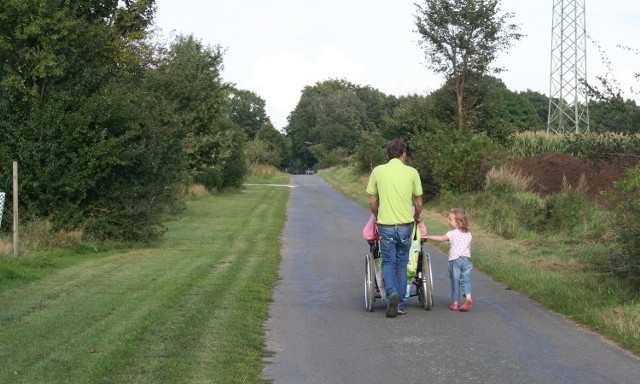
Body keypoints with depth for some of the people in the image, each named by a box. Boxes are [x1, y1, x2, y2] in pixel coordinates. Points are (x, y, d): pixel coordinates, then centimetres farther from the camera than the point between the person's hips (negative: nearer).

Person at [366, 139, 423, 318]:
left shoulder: (377, 171, 0)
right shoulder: (412, 172, -1)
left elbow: (372, 201, 6)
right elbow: (418, 203, 5)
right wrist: (417, 217, 26)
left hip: (385, 225, 0)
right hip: (406, 225, 1)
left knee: (388, 263, 10)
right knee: (401, 264, 12)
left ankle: (392, 293, -15)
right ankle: (400, 305, 14)